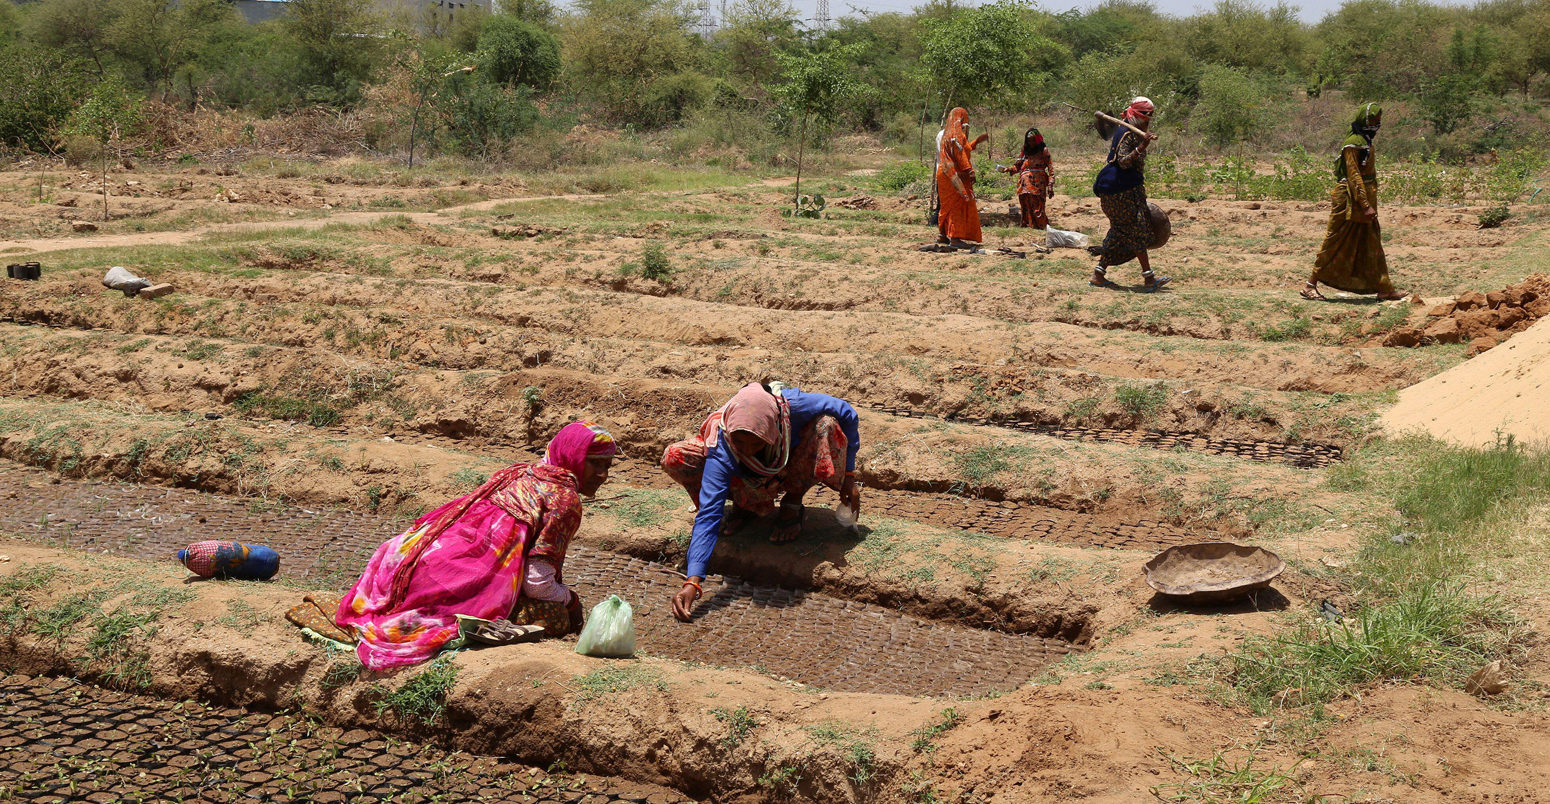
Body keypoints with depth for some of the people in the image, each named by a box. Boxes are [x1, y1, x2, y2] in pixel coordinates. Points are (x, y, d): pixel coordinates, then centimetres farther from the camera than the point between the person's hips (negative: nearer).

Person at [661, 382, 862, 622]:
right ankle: (745, 504, 0)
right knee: (674, 459, -26)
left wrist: (848, 477, -16)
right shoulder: (721, 452, -38)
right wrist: (692, 582, -51)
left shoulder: (791, 406, -39)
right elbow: (708, 515, -41)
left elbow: (848, 414, -21)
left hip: (793, 471, 0)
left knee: (826, 424, -34)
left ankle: (792, 504, -8)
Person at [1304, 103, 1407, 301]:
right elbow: (1354, 176, -21)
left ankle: (1384, 289, 12)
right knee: (1335, 245, -5)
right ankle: (1310, 285, 2)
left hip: (1364, 199, 10)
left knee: (1371, 245, 9)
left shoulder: (1365, 142, 15)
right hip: (1351, 201, -10)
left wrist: (1369, 204, 21)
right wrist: (1366, 205, -24)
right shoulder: (1353, 143, -15)